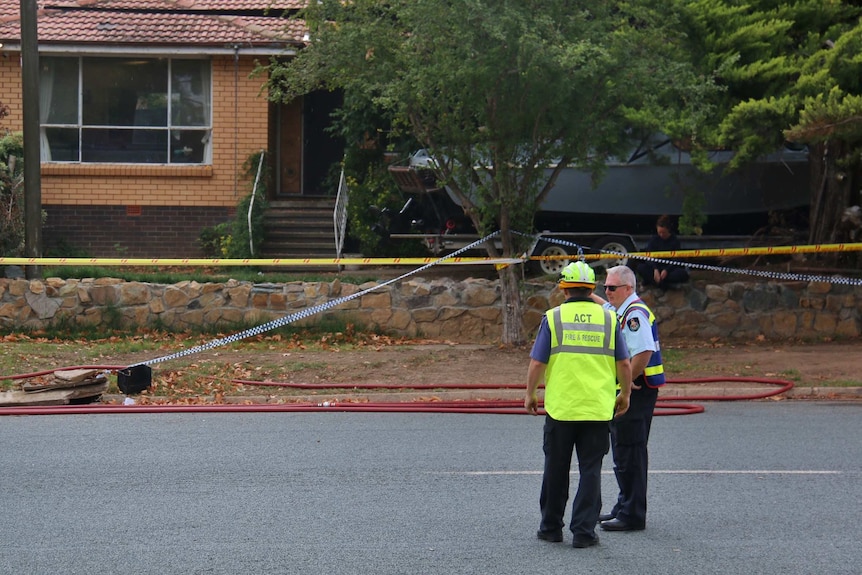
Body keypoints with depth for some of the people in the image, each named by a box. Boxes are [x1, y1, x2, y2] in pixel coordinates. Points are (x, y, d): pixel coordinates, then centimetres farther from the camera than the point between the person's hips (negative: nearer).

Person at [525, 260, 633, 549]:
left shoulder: (553, 318, -3)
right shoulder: (608, 319, 2)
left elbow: (537, 363, -4)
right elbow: (625, 365, 3)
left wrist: (530, 394, 10)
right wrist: (624, 394, 19)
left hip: (560, 407, -1)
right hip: (598, 409, 1)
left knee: (556, 471, 12)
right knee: (591, 472, 5)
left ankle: (551, 528, 21)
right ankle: (584, 532, 2)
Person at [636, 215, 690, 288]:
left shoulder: (675, 241, -6)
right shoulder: (654, 240, -1)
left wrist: (666, 270, -31)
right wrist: (655, 269, -30)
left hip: (670, 268, -1)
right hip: (657, 267, 1)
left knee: (683, 274, -35)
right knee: (640, 267, -26)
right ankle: (662, 283, -29)